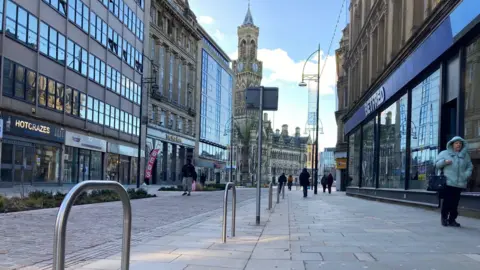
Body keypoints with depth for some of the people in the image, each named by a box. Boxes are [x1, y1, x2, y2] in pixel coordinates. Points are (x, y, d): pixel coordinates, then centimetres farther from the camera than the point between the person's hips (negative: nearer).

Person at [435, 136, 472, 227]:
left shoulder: (465, 155, 15)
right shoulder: (445, 153, 8)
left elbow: (470, 166, 19)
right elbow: (437, 164, 7)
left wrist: (467, 174, 0)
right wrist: (444, 161, -13)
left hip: (460, 184, 2)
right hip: (448, 183, -2)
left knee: (455, 202, 2)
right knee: (447, 201, -4)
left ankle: (452, 219, 11)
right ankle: (444, 218, 10)